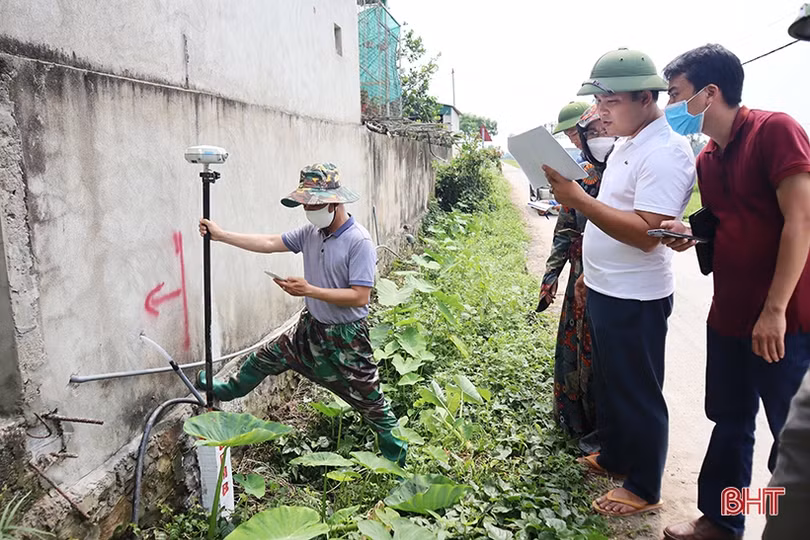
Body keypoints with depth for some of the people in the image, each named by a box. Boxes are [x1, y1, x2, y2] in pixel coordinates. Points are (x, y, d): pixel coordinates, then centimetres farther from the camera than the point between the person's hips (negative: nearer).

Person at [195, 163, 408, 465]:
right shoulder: (311, 233, -1)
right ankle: (229, 390, 53)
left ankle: (398, 459, 25)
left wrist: (310, 290, -28)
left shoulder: (359, 242, -23)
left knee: (372, 404, 4)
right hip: (311, 328, 7)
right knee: (266, 358, 24)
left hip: (346, 338, -7)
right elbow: (270, 243, 3)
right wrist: (219, 235, 1)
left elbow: (360, 296, -26)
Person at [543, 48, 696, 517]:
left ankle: (644, 489, 24)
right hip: (605, 290, 9)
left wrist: (579, 199, -31)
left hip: (635, 299, -9)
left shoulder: (665, 152, -19)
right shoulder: (626, 144, 11)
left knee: (639, 394, 6)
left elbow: (646, 233, -29)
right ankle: (614, 457, 42)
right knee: (609, 382, 22)